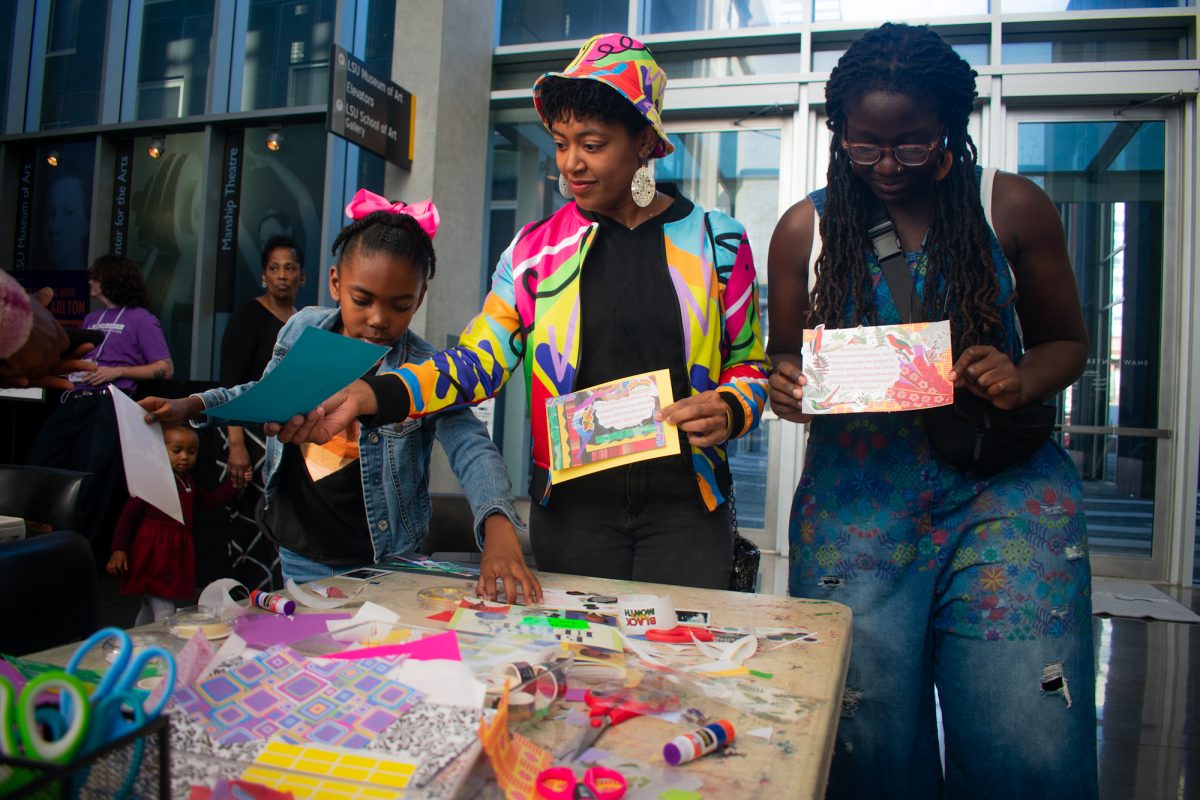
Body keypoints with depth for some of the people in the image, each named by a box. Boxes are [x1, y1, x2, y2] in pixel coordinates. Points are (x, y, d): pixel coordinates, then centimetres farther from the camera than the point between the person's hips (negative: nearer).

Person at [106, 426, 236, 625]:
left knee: (150, 610, 20)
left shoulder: (187, 481, 12)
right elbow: (129, 513, -15)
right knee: (165, 613, -11)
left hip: (176, 553, 8)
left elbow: (211, 500, 21)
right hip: (153, 554, -8)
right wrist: (119, 549, -19)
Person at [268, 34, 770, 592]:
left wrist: (729, 411, -14)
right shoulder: (536, 248, 3)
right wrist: (370, 395, -16)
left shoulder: (717, 242, 1)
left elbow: (748, 363, 8)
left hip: (684, 504, 0)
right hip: (574, 503, 1)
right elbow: (478, 362, -2)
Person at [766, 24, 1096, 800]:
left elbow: (1067, 341, 12)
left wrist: (1021, 379, -10)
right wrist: (786, 387, -10)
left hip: (1003, 490, 0)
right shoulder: (805, 228, 6)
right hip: (855, 503, 0)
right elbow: (786, 361, 14)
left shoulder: (1015, 208, 5)